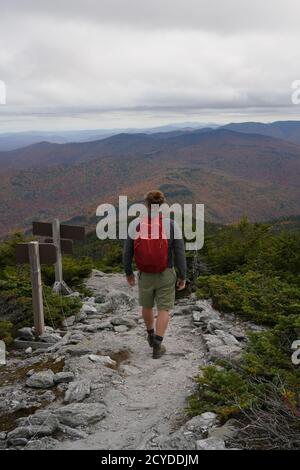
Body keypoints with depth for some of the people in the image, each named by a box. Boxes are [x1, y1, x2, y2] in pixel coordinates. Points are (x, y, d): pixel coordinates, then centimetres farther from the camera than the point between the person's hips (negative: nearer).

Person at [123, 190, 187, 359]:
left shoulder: (136, 225, -10)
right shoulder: (172, 225, -15)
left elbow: (127, 253, -3)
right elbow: (180, 254, -13)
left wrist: (128, 273, 13)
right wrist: (183, 276, -1)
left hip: (145, 275, 2)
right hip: (166, 275, -2)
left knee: (147, 305, 26)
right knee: (164, 310, 13)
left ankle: (151, 335, 43)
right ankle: (157, 346, 8)